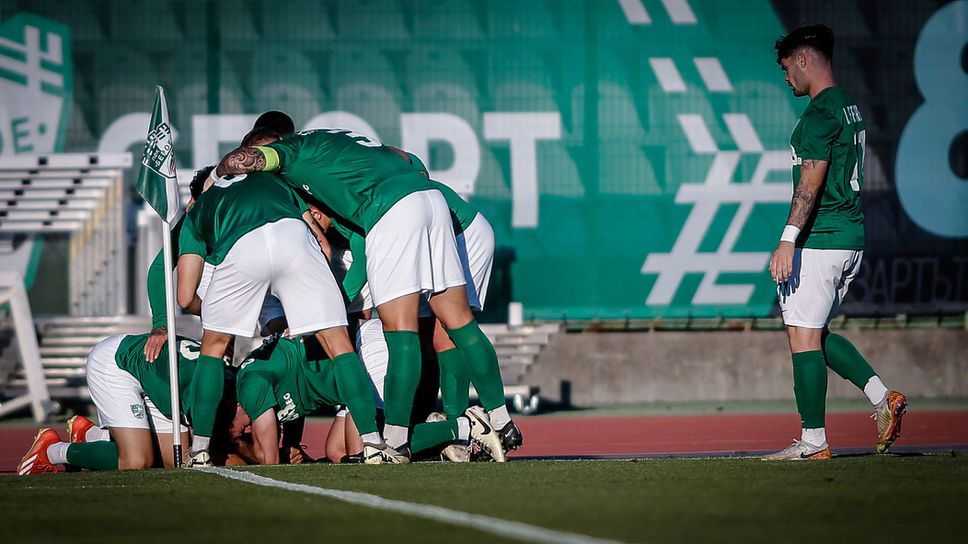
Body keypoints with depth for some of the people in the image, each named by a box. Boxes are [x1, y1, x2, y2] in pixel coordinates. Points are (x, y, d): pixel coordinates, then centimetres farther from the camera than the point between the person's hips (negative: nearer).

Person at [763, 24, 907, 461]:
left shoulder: (820, 113, -14)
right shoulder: (849, 107, 16)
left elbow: (811, 182, -23)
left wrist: (788, 240, -27)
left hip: (820, 241, -10)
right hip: (851, 237, 10)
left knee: (803, 335, -4)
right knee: (816, 334, 17)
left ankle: (813, 441, -3)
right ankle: (882, 397, 6)